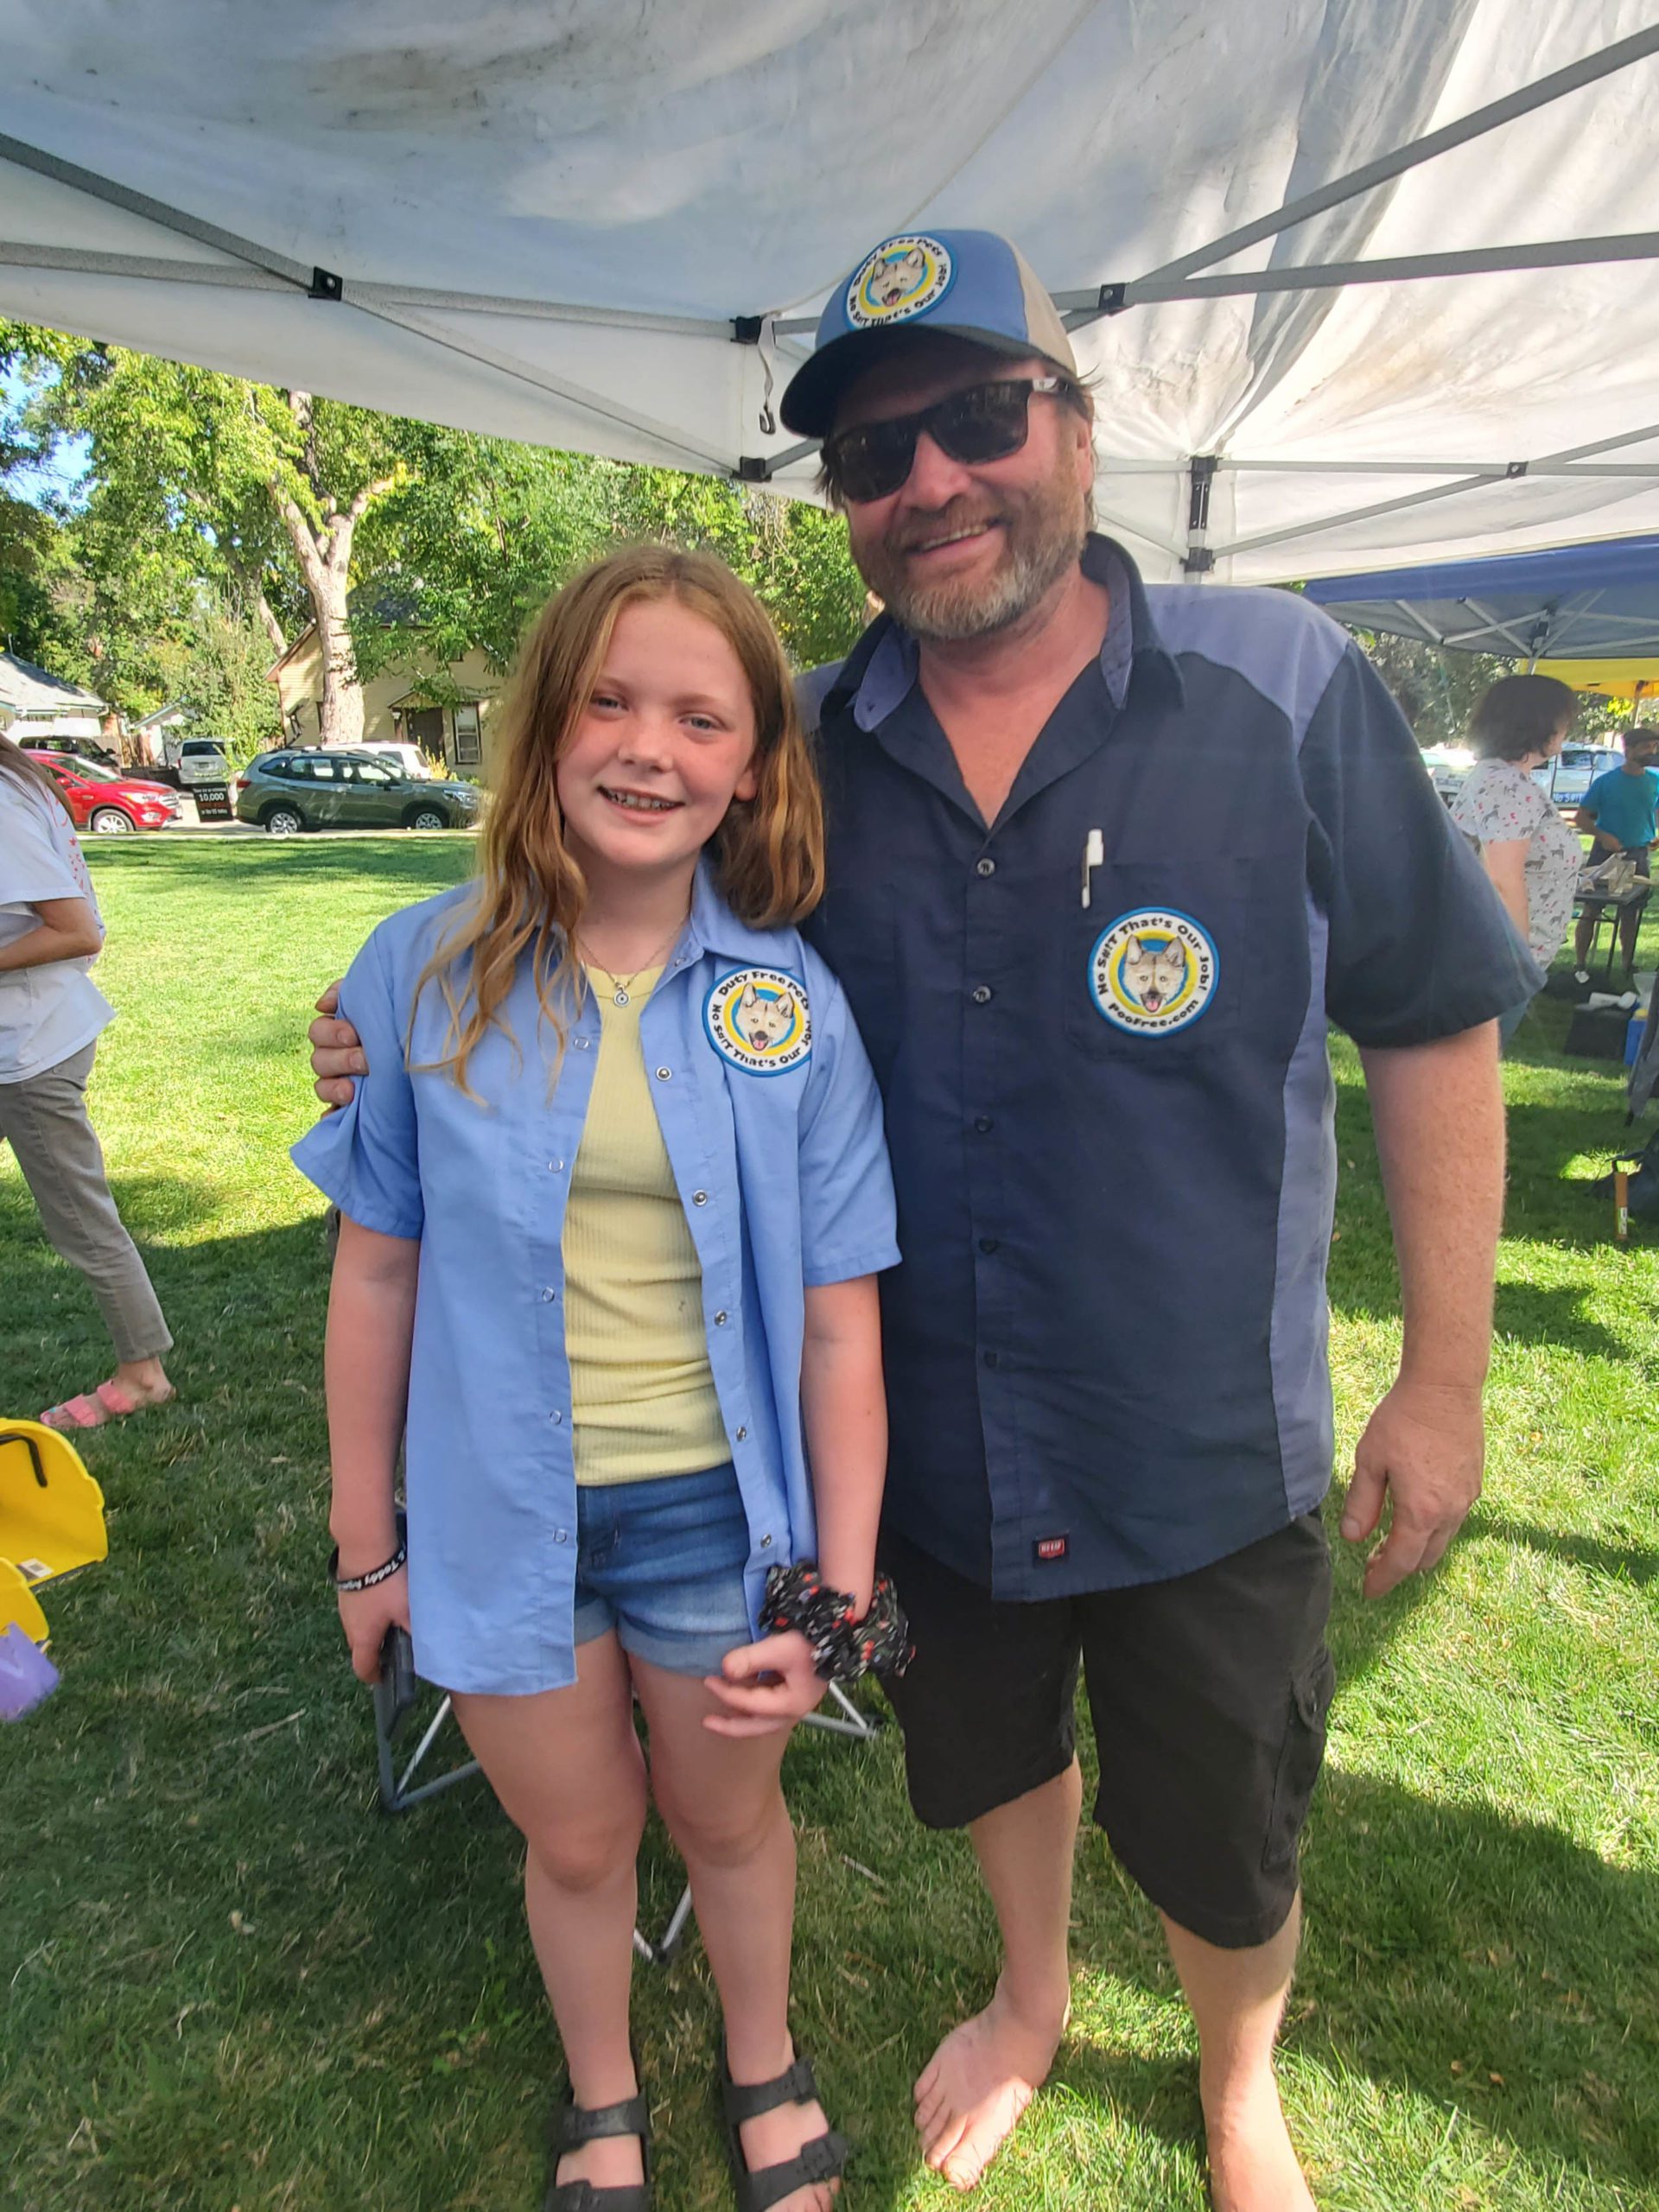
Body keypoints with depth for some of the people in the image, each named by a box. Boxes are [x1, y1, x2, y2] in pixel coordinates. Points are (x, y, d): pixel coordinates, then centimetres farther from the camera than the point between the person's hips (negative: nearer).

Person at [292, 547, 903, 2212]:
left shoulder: (794, 1004, -11)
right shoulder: (426, 970, -10)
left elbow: (838, 1318, -8)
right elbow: (377, 1272, -2)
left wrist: (839, 1590, -7)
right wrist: (364, 1543, 4)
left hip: (716, 1509, 0)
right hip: (503, 1516, 1)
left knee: (728, 1817, 24)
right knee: (575, 1841, 22)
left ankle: (764, 2068, 57)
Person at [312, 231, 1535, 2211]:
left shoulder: (1283, 687, -13)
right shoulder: (806, 752, -6)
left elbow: (1430, 1028, -7)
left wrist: (1444, 1374, -5)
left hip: (1207, 1451, -2)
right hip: (927, 1444, 3)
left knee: (1221, 1848, 20)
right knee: (989, 1758, 28)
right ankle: (1032, 1998, 63)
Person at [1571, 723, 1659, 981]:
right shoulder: (1606, 781, -9)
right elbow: (1581, 818, -6)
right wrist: (1603, 836, -22)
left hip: (1638, 855, 4)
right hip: (1606, 853, -4)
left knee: (1632, 912, 11)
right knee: (1592, 909, 0)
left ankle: (1628, 964, 24)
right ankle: (1580, 964, 8)